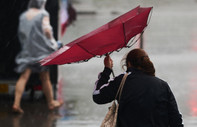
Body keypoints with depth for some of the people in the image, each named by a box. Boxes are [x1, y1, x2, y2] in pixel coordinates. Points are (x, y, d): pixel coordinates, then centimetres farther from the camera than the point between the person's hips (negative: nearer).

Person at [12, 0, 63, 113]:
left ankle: (16, 103, -15)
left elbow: (21, 33, 8)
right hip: (41, 49, -4)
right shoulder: (43, 14, -7)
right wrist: (52, 40, -1)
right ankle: (51, 102, 24)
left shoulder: (23, 16, 7)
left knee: (24, 76, -2)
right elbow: (47, 30, -17)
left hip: (27, 50, 4)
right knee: (45, 77, 9)